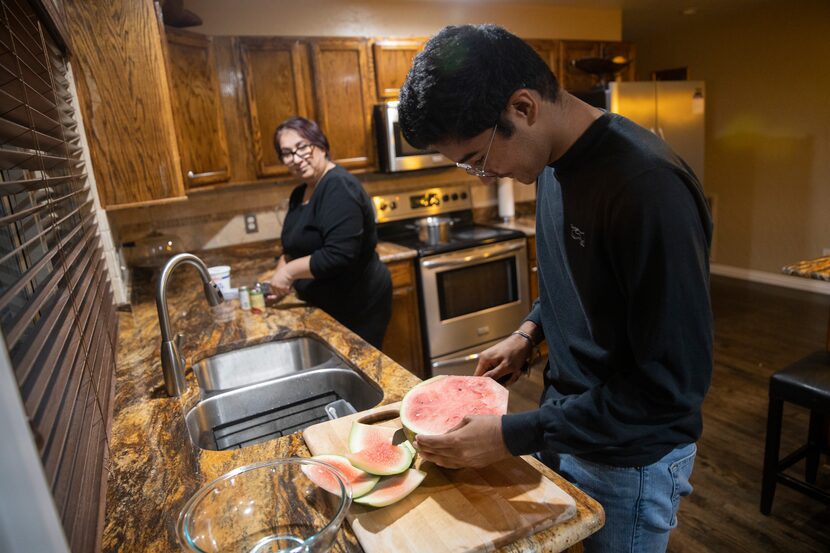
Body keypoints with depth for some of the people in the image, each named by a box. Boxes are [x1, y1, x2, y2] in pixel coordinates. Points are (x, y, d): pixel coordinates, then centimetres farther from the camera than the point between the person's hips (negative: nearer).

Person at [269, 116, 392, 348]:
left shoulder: (339, 186, -20)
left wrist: (291, 271, -18)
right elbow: (294, 246, 18)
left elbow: (339, 255, -29)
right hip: (328, 306, 9)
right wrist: (281, 273, -1)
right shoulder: (300, 194, 9)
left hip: (358, 306, -9)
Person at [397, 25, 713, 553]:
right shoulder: (555, 162, -3)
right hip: (562, 423, 7)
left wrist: (515, 435, -24)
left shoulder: (648, 187, -30)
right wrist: (529, 332, -2)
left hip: (629, 462, -7)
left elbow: (673, 384, -27)